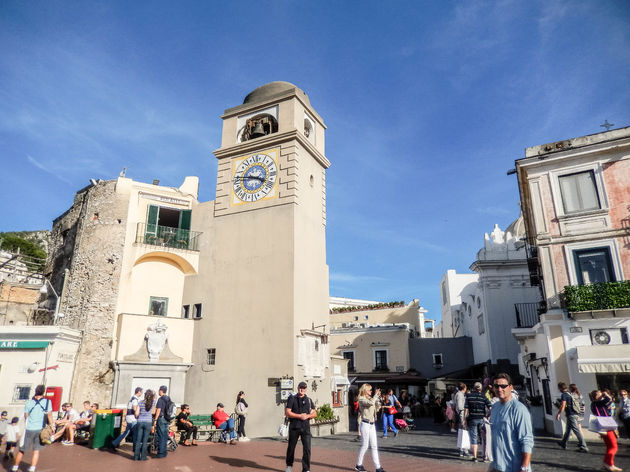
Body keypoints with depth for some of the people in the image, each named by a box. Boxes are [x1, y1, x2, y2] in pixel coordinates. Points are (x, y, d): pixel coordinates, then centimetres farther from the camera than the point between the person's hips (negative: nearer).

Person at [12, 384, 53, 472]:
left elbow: (26, 417, 6)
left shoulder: (28, 403, -2)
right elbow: (49, 416, -4)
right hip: (40, 429, -1)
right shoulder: (47, 402, -5)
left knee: (21, 450, 16)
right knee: (36, 451, 6)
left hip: (29, 429, 1)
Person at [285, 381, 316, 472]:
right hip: (294, 427, -1)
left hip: (305, 427, 2)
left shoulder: (309, 400, 10)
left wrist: (307, 416, -10)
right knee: (291, 447, 11)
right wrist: (299, 416, -15)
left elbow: (314, 413, 11)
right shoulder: (292, 399, 0)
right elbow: (287, 413, -7)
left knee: (307, 449, -5)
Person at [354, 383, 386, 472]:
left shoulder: (370, 398, 14)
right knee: (365, 446, 1)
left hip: (372, 424, 7)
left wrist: (378, 398, 5)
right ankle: (358, 465, 16)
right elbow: (371, 403, -28)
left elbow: (377, 408, 14)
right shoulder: (362, 399, -10)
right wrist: (376, 395, -16)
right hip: (365, 424, -7)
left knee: (374, 446, 6)